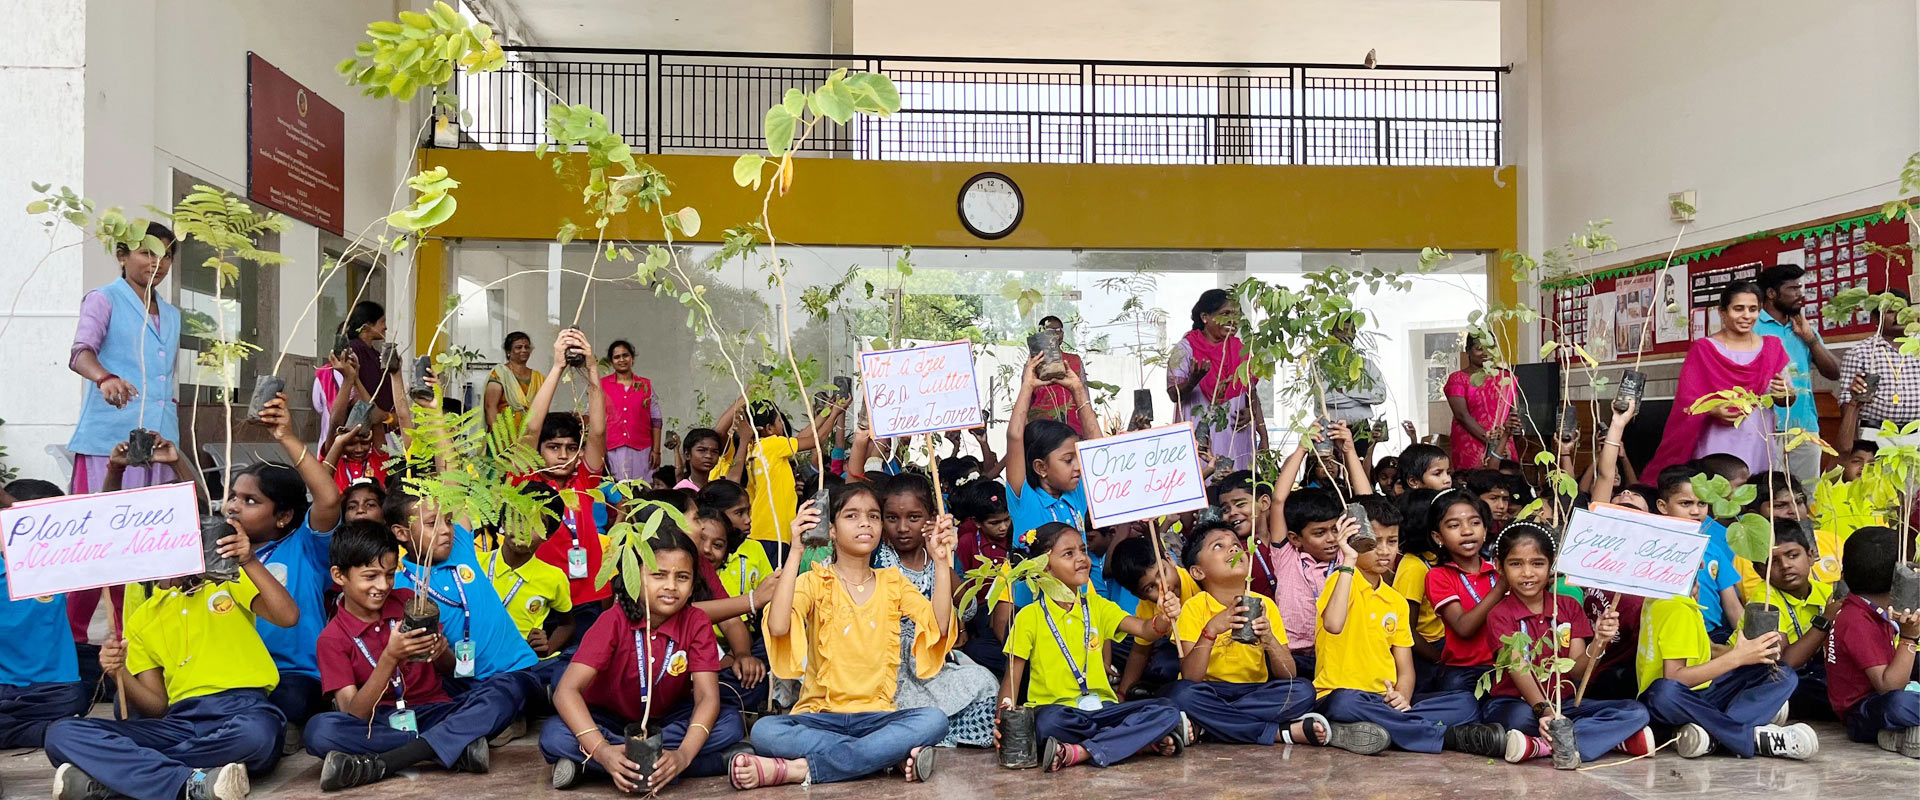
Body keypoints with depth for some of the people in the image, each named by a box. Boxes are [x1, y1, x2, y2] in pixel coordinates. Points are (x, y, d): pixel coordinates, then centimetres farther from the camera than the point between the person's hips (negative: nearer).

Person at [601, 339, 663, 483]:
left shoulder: (646, 385, 10)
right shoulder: (602, 385, 10)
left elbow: (655, 421, 8)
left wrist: (656, 450, 1)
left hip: (641, 450, 0)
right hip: (612, 451, 0)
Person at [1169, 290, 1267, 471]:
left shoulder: (1240, 350, 12)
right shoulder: (1185, 349, -2)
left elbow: (1252, 394, 17)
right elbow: (1174, 394, -8)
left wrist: (1255, 420, 0)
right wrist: (1193, 381, -28)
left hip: (1237, 439, 4)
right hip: (1200, 436, -4)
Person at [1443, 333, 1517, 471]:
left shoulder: (1505, 376, 11)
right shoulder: (1457, 379, 1)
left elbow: (1514, 411, 3)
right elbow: (1462, 414, -10)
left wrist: (1501, 442, -13)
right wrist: (1489, 441, -17)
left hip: (1504, 446, 3)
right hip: (1470, 448, -3)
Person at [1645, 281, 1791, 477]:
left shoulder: (1772, 347, 10)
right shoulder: (1703, 349, 0)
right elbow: (1688, 401, -3)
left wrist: (1784, 393, -9)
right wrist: (1712, 410, -21)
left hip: (1760, 444, 3)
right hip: (1718, 445, -3)